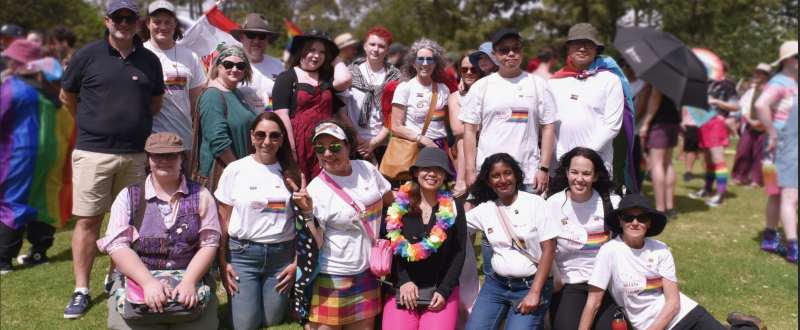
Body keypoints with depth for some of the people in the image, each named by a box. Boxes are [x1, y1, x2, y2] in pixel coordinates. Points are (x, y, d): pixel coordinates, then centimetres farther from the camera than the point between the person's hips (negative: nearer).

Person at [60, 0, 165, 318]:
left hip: (136, 154, 3)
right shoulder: (87, 55, 1)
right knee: (88, 220, -1)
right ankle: (81, 290, 7)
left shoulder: (150, 60, 9)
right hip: (93, 152, -3)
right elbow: (67, 95, 12)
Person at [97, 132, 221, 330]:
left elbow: (209, 244, 1)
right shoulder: (129, 196, 9)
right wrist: (149, 282, -15)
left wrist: (189, 282, -14)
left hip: (190, 279, 0)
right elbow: (118, 245, -1)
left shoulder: (200, 196, 9)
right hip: (137, 280, 0)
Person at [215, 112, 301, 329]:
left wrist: (297, 262, 1)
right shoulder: (235, 170, 0)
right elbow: (223, 219, 3)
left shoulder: (291, 174, 2)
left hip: (282, 255, 1)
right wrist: (222, 262, -2)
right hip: (243, 254, -1)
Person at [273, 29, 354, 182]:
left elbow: (344, 80, -8)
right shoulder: (287, 77, 3)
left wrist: (335, 57, 9)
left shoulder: (327, 77, 16)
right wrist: (291, 150, -15)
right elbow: (282, 115, -6)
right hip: (300, 145, -3)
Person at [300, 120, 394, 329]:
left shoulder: (366, 169, 0)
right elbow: (314, 246, -17)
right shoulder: (316, 190, -12)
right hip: (332, 280, -4)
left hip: (367, 275, 5)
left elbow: (391, 203, 16)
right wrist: (307, 212, -28)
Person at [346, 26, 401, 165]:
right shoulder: (351, 72, 8)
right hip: (354, 145, 0)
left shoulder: (395, 77, 6)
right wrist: (358, 140, -6)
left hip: (384, 144, 0)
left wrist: (374, 143, -5)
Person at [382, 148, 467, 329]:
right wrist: (404, 281, -11)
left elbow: (459, 253, 0)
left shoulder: (454, 208, 3)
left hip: (442, 290, 0)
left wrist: (444, 291, -8)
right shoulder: (398, 206, 2)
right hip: (401, 289, 0)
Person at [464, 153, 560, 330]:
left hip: (531, 284, -4)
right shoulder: (485, 209, 5)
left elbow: (549, 250, -8)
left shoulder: (536, 203, -5)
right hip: (496, 283, 4)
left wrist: (535, 292, -13)